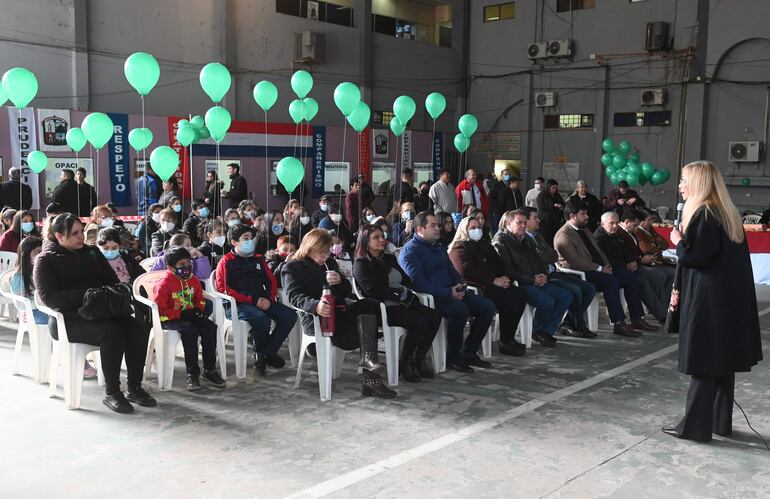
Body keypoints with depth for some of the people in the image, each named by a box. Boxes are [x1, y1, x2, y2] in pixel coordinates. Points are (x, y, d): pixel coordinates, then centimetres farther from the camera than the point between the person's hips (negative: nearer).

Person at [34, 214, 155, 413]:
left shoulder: (92, 252, 17)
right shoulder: (46, 260, 2)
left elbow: (112, 280, 20)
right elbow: (49, 297, -10)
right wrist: (86, 295, -19)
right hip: (68, 318, -5)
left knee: (138, 328, -23)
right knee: (112, 332, -34)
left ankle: (135, 388, -14)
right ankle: (111, 393, -22)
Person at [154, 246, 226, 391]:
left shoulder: (193, 280, 7)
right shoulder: (163, 284, -12)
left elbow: (200, 299, 22)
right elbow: (160, 311, -16)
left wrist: (198, 310, -1)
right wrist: (182, 314, -22)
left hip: (189, 316, 6)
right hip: (169, 320, -6)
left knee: (210, 327, -20)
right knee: (190, 330, -35)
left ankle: (209, 370, -13)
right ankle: (192, 373, -28)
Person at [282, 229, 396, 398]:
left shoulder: (330, 263, 27)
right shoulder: (292, 268, 7)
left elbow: (347, 291, 27)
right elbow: (294, 295, -11)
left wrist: (340, 281, 1)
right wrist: (315, 305, -33)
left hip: (338, 311, 6)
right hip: (314, 318, -6)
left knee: (370, 304, -26)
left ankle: (368, 358, -35)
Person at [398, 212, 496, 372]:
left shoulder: (439, 247, 21)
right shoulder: (410, 251, -7)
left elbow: (452, 271, 27)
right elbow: (419, 283, -19)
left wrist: (460, 286, 3)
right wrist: (449, 293, -21)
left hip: (450, 292, 9)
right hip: (430, 296, -9)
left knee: (488, 306, -6)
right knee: (460, 309, -36)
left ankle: (468, 353, 3)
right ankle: (452, 357, -16)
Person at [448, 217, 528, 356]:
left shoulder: (484, 245, 27)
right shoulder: (459, 248, 0)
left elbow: (499, 263, 24)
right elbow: (467, 271, -15)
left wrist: (503, 278, 0)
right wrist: (494, 281, -18)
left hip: (496, 283, 8)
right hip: (478, 287, -8)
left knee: (521, 295, -16)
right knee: (508, 299, -27)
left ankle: (509, 338, -12)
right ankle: (505, 343, -17)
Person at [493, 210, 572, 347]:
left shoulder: (525, 239, 22)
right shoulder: (501, 241, -6)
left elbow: (538, 261, 27)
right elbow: (506, 269, -15)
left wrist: (543, 274, 3)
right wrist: (532, 279, -15)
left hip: (536, 281, 9)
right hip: (518, 284, -9)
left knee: (566, 296, -5)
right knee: (547, 301, -29)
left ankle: (546, 331, -4)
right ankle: (537, 331, -1)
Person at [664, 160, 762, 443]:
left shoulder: (703, 215, -15)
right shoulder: (726, 213, 13)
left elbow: (696, 256, -22)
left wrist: (678, 241, -3)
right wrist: (682, 291, 18)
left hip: (707, 302, -9)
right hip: (730, 299, 9)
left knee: (704, 365, -4)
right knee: (723, 362, 13)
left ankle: (695, 427, 2)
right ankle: (721, 422, 22)